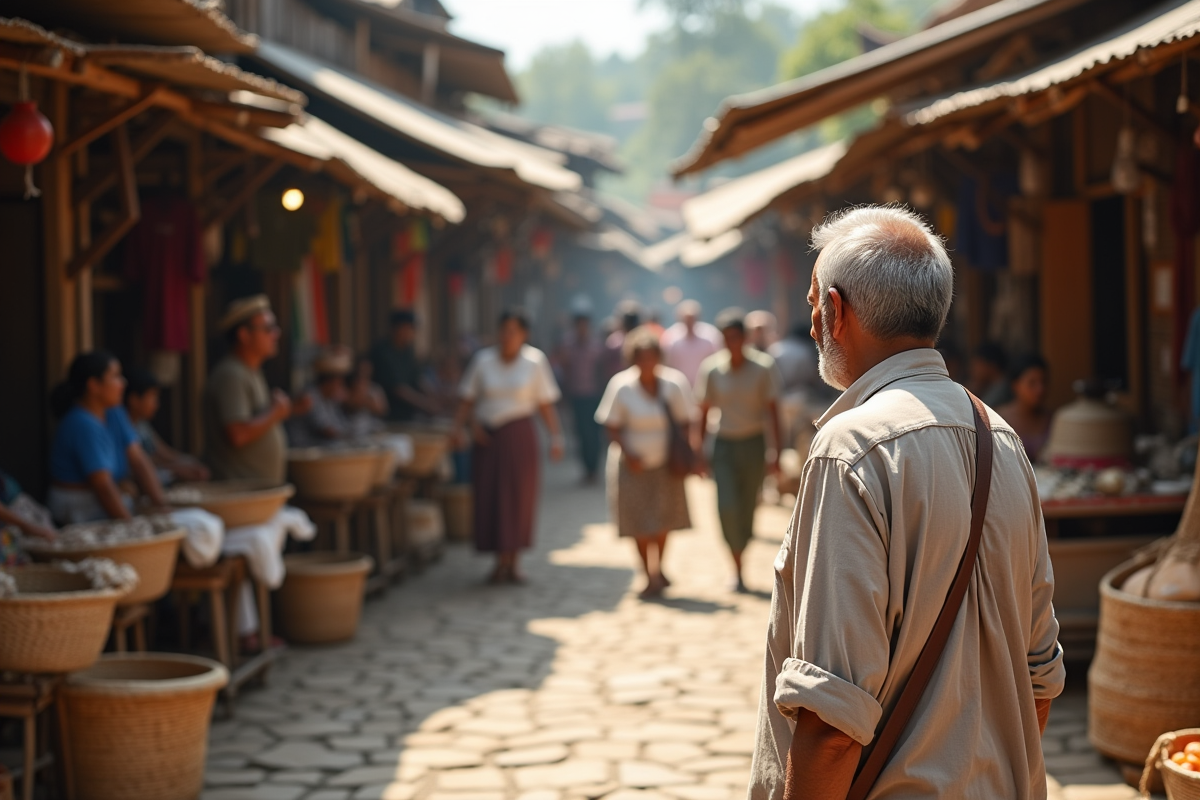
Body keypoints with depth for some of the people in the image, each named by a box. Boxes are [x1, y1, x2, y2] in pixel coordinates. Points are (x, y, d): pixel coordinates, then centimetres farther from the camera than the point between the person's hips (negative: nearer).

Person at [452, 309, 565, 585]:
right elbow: (468, 399, 5)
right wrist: (459, 428, -9)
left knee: (519, 496, 1)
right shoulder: (483, 360, 4)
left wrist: (555, 437, -8)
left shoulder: (535, 361, 1)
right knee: (489, 497, -2)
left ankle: (512, 563, 12)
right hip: (487, 436, 1)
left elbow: (545, 404, 2)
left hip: (519, 435, -1)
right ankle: (501, 562, 8)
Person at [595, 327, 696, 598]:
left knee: (664, 518, 11)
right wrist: (628, 454, -19)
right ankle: (650, 577, 10)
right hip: (634, 464, -2)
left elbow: (685, 423, 1)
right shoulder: (621, 386, -10)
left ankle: (659, 568, 33)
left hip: (666, 464, 2)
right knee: (640, 523, -1)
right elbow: (612, 426, -7)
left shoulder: (674, 384, -5)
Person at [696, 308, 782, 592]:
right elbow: (705, 411, 3)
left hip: (753, 443, 0)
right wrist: (698, 450, 2)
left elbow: (773, 409, -4)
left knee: (748, 509, 6)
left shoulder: (763, 367, -7)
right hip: (724, 444, 0)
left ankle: (740, 551, 32)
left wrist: (778, 451, -9)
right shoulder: (711, 369, -4)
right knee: (727, 508, -12)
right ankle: (737, 570, -3)